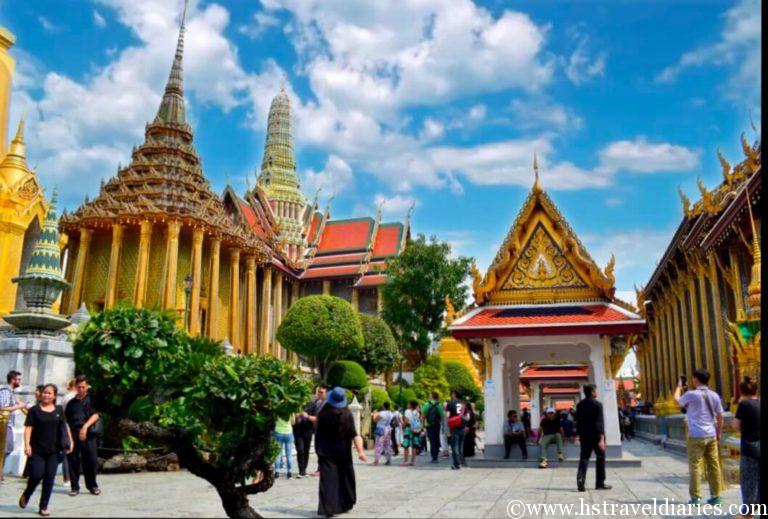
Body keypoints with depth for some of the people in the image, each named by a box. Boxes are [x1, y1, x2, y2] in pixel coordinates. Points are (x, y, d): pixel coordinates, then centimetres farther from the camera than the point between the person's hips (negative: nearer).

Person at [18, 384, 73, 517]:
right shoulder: (34, 410, 0)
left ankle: (43, 507, 14)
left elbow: (65, 426, 13)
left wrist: (70, 441, 6)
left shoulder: (59, 410, 8)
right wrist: (27, 444, -15)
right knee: (37, 475, -6)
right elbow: (28, 428, -5)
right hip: (37, 450, -2)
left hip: (54, 450, 2)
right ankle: (26, 495, 26)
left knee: (49, 478, 2)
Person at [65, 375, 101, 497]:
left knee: (91, 460, -2)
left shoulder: (91, 399, 7)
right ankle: (74, 487, 15)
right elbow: (66, 420, 17)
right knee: (73, 461, 2)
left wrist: (85, 426, -19)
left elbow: (96, 415, -5)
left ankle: (92, 486, 14)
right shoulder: (71, 402, 15)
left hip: (88, 434, -2)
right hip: (73, 434, 2)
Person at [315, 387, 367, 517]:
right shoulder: (347, 414, -10)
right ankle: (346, 504, 29)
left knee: (328, 479, -2)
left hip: (326, 451, 0)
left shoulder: (323, 412, -8)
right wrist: (360, 451, -17)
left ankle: (328, 508, -11)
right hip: (343, 451, 1)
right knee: (345, 477, 18)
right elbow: (354, 434, -15)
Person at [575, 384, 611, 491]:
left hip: (584, 436, 5)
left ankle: (580, 478, -17)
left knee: (584, 457, 4)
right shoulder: (597, 404, -11)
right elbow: (599, 422, -18)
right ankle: (600, 483, 16)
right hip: (596, 435, -4)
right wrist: (602, 438, -19)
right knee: (600, 458, 10)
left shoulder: (580, 405, 7)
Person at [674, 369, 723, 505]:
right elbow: (720, 416, 8)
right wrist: (719, 434, 18)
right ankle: (715, 496, 13)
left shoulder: (691, 394, -11)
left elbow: (677, 399, 9)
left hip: (696, 436, -5)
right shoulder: (714, 395, 5)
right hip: (711, 436, 5)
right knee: (713, 465, 9)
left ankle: (695, 497, 1)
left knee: (695, 466, 1)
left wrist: (679, 386, 25)